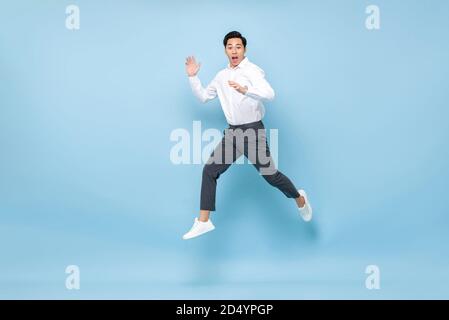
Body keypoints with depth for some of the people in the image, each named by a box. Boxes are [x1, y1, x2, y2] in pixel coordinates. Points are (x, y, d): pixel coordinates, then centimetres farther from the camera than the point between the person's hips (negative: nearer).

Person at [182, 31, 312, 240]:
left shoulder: (252, 70, -11)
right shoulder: (222, 76, 10)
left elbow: (270, 94, -27)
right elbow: (203, 97, 21)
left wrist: (246, 90, -43)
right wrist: (192, 77, 8)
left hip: (253, 130, -6)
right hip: (232, 132, 6)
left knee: (270, 175, 0)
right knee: (209, 171, -3)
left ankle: (300, 200, 29)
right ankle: (203, 222, 2)